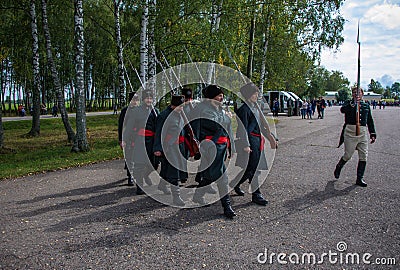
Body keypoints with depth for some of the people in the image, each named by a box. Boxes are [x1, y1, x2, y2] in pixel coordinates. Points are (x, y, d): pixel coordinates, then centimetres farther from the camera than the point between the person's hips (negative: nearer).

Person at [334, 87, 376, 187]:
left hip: (363, 133, 4)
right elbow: (342, 110, -20)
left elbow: (370, 121, 19)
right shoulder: (349, 103, 3)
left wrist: (372, 134, 14)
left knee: (363, 156, 2)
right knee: (348, 155, -2)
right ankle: (338, 168, 27)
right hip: (350, 132, -4)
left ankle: (360, 179, 12)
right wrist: (354, 103, -30)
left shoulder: (366, 105, 15)